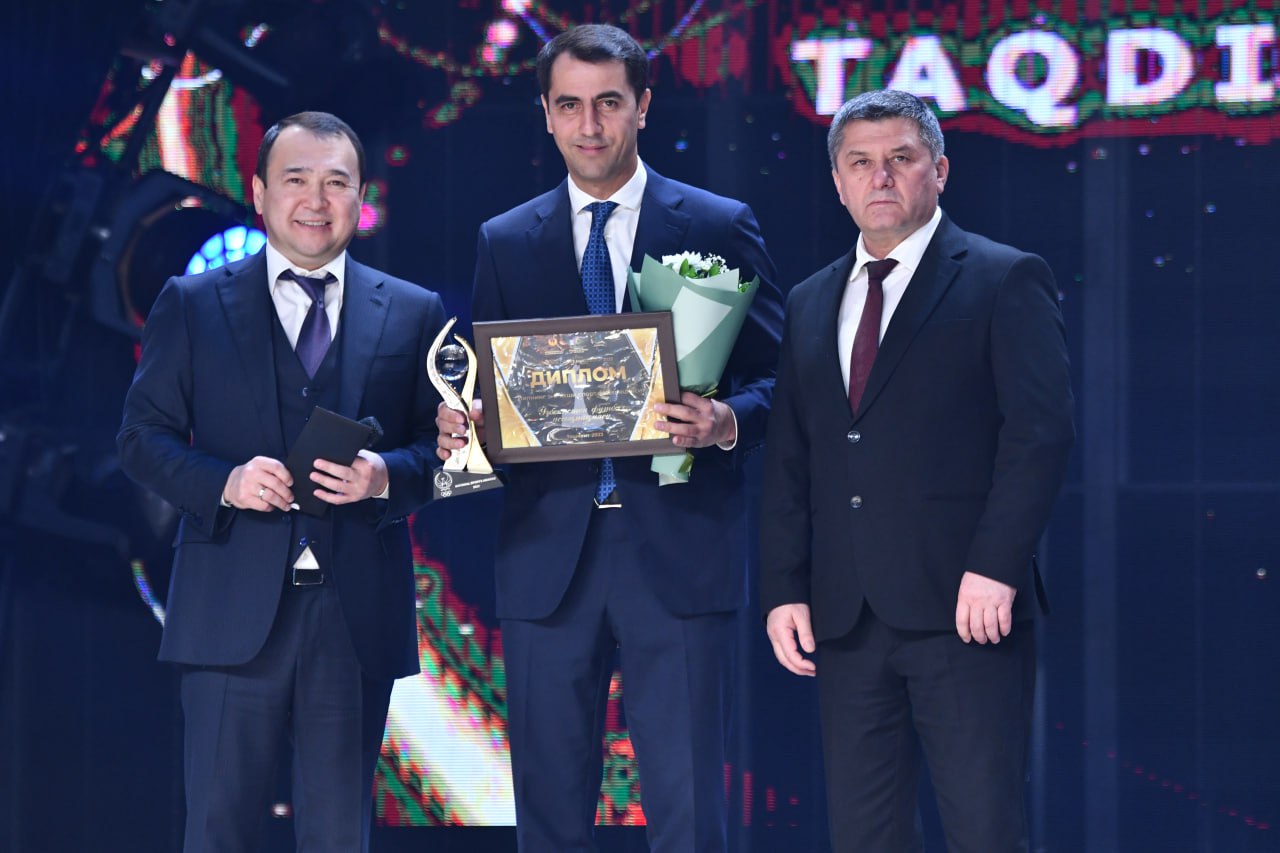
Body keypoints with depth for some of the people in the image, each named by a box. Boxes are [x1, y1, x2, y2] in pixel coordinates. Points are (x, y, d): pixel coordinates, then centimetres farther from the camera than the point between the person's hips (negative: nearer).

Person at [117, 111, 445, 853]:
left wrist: (385, 477, -14)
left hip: (358, 614, 1)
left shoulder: (414, 314, 10)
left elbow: (445, 449, 7)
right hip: (234, 608, -1)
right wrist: (223, 482, -14)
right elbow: (144, 437, 5)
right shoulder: (192, 306, 7)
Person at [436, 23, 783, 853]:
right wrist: (457, 425, -9)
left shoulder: (722, 227, 6)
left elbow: (776, 377, 4)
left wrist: (727, 423, -16)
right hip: (548, 556, 3)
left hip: (677, 554, -2)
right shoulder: (505, 243, 13)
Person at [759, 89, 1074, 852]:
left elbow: (1041, 432, -8)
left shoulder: (1005, 281, 1)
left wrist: (995, 568, -17)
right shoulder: (811, 303, 18)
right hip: (844, 617, 6)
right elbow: (789, 464, 16)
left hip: (964, 609, -5)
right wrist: (785, 590, 6)